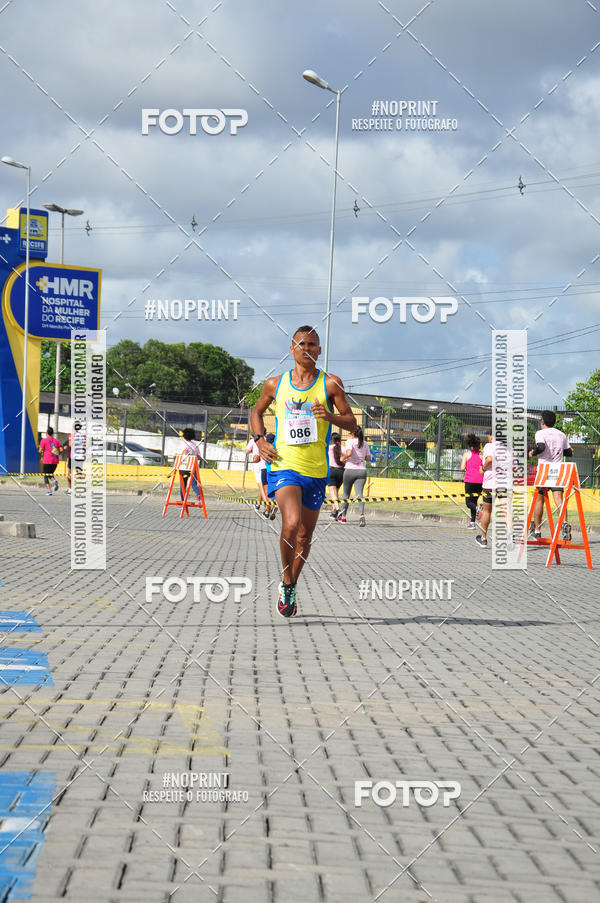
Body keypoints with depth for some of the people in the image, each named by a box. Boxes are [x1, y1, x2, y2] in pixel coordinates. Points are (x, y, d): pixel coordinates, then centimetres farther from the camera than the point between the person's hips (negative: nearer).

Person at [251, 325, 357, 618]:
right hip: (283, 465, -2)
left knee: (305, 534, 11)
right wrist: (260, 440, 5)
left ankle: (291, 587, 32)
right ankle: (286, 583, -4)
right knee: (291, 523, -23)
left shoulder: (331, 383, 2)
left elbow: (351, 422, 3)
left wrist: (330, 416, -18)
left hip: (316, 471, 2)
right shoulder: (275, 384, 5)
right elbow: (257, 411, 22)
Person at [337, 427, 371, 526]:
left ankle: (343, 517, 23)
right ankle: (361, 513, -31)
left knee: (346, 493, 13)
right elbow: (368, 458, 14)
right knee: (359, 494, -7)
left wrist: (343, 458, -2)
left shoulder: (350, 441, -4)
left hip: (350, 469, -3)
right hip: (362, 470, 3)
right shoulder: (365, 443, 10)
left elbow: (349, 453, -20)